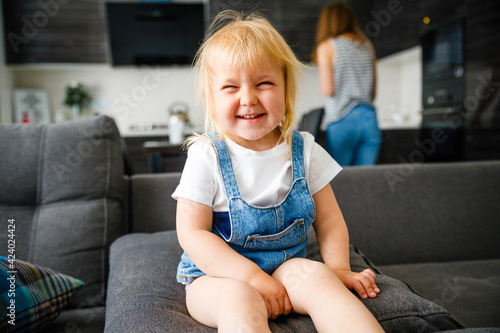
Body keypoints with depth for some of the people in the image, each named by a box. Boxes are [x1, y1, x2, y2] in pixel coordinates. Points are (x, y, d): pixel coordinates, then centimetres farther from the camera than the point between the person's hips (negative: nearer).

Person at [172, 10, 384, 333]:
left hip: (287, 265, 3)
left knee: (317, 276, -27)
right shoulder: (207, 156, -11)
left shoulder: (304, 150, -1)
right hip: (217, 274, -3)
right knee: (240, 301, -35)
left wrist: (338, 268, -9)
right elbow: (192, 233, -14)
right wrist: (253, 276, -21)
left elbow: (329, 221, 6)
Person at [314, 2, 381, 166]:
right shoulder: (367, 45, 15)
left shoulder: (327, 46, 0)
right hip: (369, 117, 5)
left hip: (342, 121, -5)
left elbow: (328, 89, -8)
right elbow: (373, 91, 15)